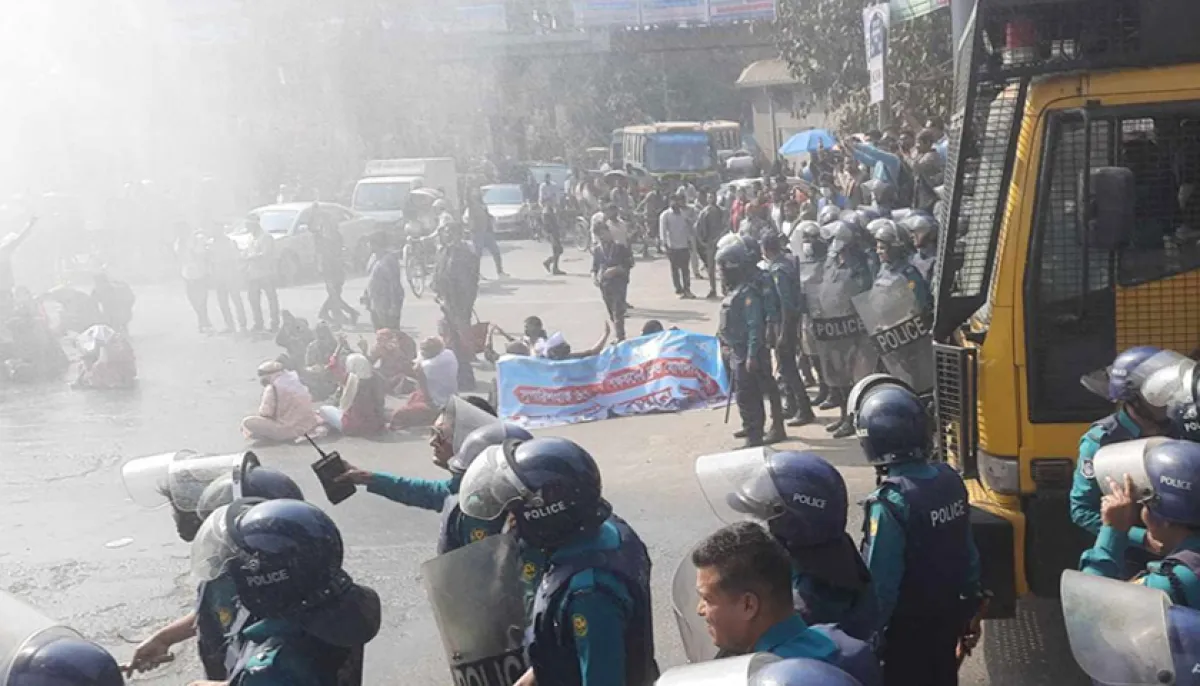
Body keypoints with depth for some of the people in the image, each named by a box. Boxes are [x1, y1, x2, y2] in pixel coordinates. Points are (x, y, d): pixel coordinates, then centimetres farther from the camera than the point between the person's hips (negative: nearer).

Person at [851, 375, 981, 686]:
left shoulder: (889, 503, -28)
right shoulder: (949, 478, -7)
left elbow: (879, 584, -25)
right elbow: (968, 549, 5)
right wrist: (969, 602, 17)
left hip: (909, 627, -6)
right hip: (950, 613, 7)